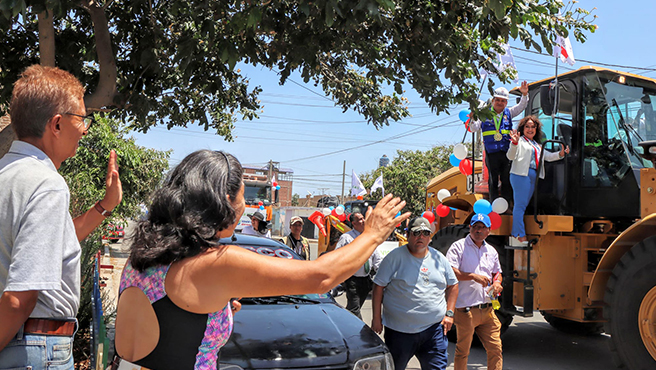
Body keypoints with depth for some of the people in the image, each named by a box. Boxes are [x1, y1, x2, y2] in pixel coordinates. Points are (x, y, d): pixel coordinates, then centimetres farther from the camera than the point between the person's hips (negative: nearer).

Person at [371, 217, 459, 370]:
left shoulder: (438, 258, 9)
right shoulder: (395, 257, -4)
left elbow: (452, 285, 18)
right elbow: (379, 286, -3)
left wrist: (449, 313, 8)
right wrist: (376, 318, -5)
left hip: (433, 328, 3)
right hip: (399, 330, -3)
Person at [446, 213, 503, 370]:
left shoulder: (491, 251, 15)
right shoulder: (459, 246, -4)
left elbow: (497, 272, 28)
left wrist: (497, 282, 6)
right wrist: (473, 276, -20)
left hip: (487, 309, 5)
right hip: (466, 310, -5)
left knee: (495, 349, 5)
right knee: (462, 352, 6)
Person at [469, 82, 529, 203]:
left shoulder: (508, 113, 12)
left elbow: (521, 106, 3)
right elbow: (474, 128, -1)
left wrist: (524, 95, -15)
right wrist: (472, 119, -21)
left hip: (507, 152, 2)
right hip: (491, 153, -2)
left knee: (507, 180, 7)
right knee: (493, 180, 4)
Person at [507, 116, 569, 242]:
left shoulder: (537, 144, 25)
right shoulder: (520, 141, 2)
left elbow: (547, 156, 29)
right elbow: (511, 156, -11)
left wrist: (560, 154, 11)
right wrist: (514, 143, -30)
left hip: (533, 176, 8)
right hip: (521, 174, -8)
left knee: (523, 205, 7)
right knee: (520, 204, -10)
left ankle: (515, 233, 10)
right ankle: (520, 235, -10)